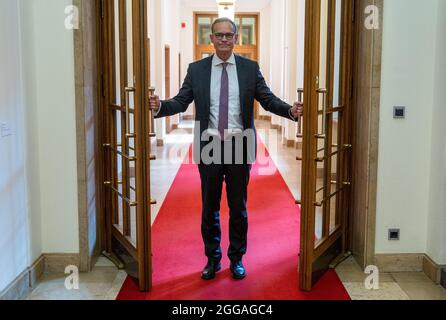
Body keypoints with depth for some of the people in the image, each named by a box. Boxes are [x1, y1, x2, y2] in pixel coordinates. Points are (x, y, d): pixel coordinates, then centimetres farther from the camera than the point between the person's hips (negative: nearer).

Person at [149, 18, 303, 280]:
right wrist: (160, 106, -21)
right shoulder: (196, 69, 3)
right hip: (209, 146, 1)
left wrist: (291, 110, -19)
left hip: (239, 146, 0)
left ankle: (237, 259, 27)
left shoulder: (250, 68, 3)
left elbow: (268, 99, -2)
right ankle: (213, 259, 27)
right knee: (210, 207, 10)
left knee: (238, 206, 10)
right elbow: (181, 102, -2)